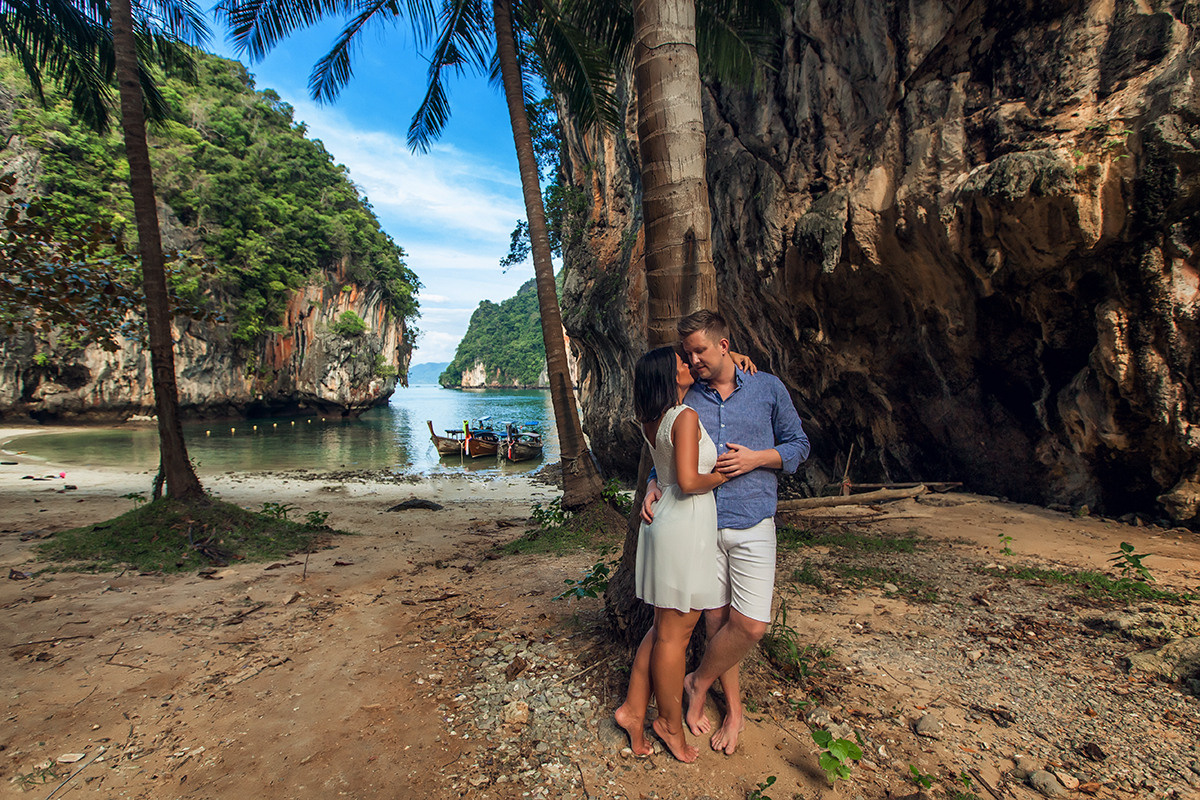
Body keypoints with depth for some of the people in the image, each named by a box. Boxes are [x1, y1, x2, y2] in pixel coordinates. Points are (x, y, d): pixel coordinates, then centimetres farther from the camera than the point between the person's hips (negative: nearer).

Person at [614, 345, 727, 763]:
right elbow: (688, 481, -24)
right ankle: (671, 722, 25)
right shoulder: (685, 417, -17)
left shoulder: (652, 419, 9)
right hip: (685, 527, -9)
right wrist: (722, 475, -5)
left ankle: (633, 709, 27)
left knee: (666, 627, 19)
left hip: (666, 522, 9)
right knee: (674, 634, 7)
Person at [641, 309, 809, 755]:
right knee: (717, 621, 8)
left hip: (752, 525, -1)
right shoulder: (686, 401, 6)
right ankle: (734, 710, 30)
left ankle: (698, 684, 21)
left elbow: (798, 445, 8)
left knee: (751, 625, -6)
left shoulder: (767, 388, 3)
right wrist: (653, 485, -7)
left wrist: (756, 458, -10)